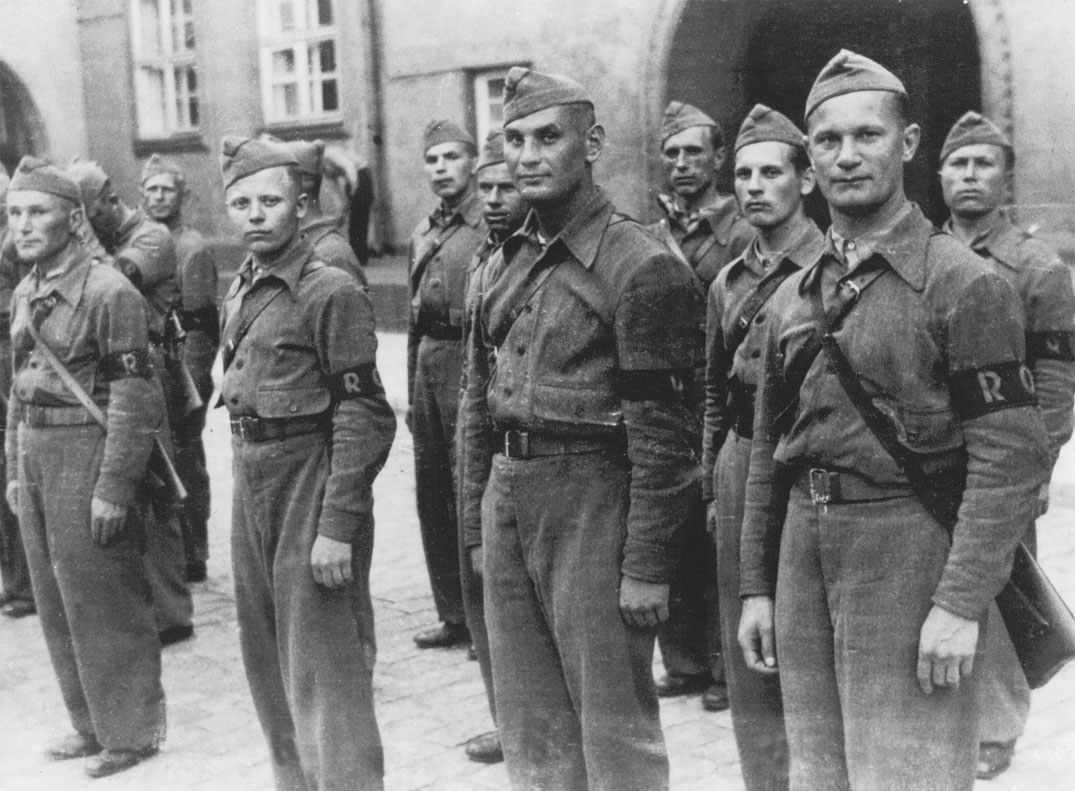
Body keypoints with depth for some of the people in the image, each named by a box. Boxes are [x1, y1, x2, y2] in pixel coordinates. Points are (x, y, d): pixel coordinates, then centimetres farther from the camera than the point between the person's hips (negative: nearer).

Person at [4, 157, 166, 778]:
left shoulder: (109, 291, -15)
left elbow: (136, 401, -17)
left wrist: (113, 488, -19)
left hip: (88, 454, -8)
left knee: (105, 605, 1)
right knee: (57, 604, 15)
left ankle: (132, 731, 15)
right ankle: (91, 724, 29)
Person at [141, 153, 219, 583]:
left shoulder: (193, 249, -8)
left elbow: (202, 328, -13)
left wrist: (190, 387, -17)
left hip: (182, 378, -7)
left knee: (185, 463, -1)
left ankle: (192, 558, 8)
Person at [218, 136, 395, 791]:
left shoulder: (332, 292, -13)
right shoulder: (241, 293, 11)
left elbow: (364, 418, -17)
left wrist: (338, 526, -22)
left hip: (310, 482, -8)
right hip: (251, 485, 8)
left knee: (323, 672, -3)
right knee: (268, 664, 18)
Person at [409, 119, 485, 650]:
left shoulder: (492, 228, -7)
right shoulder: (422, 235, 16)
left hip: (472, 367, -7)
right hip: (428, 367, 8)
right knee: (432, 495, 11)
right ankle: (454, 615, 22)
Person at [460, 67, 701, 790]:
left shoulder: (639, 264, -12)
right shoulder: (502, 265, 11)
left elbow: (662, 432, -15)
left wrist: (647, 566, -16)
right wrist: (478, 525, 14)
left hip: (592, 499, -7)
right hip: (508, 491, 7)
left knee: (616, 730, 4)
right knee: (531, 729, 17)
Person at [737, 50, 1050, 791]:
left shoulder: (965, 284, -8)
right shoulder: (793, 299, 11)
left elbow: (1010, 457, -14)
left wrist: (961, 604, -19)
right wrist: (756, 585, 12)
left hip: (911, 556, -6)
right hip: (805, 557, 6)